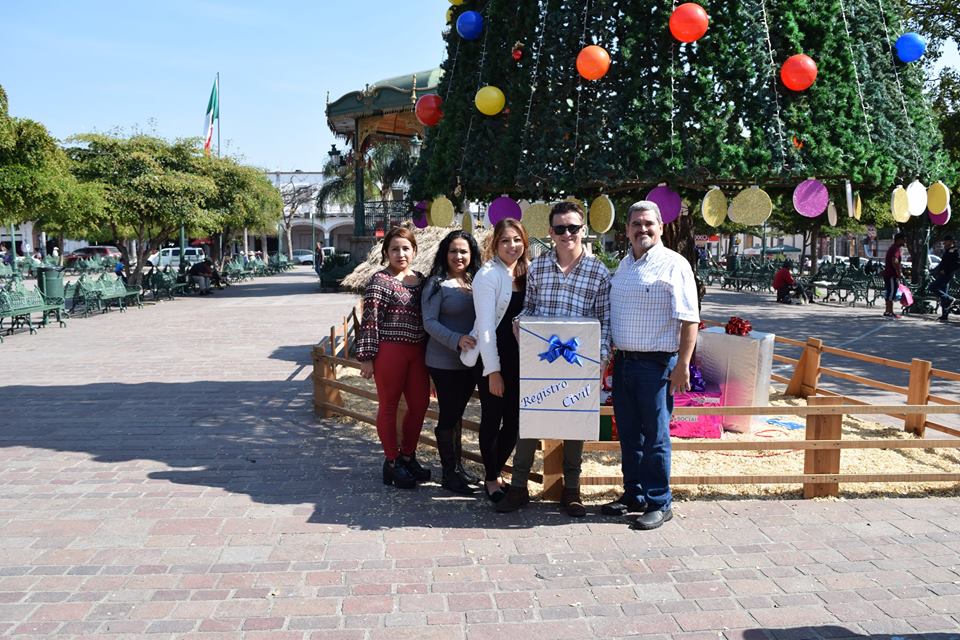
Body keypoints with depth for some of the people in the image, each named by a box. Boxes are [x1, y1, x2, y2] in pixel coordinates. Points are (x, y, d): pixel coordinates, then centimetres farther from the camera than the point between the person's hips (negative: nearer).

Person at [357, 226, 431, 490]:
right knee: (389, 406, 5)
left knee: (420, 404, 11)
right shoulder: (380, 281, -8)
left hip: (417, 351, 7)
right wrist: (367, 356, -13)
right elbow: (370, 320, -11)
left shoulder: (420, 279, 11)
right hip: (389, 350, -7)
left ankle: (408, 456, 28)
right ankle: (391, 462, 17)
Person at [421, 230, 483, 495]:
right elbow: (429, 322, -15)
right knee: (449, 415, 1)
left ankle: (458, 468, 27)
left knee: (457, 413, 16)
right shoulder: (437, 283, -9)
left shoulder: (476, 282, 8)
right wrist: (457, 340, -28)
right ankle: (448, 475, 11)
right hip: (445, 361, -6)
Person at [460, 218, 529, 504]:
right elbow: (486, 325, -14)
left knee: (514, 422, 10)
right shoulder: (488, 275, -11)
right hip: (493, 360, -6)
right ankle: (491, 480, 22)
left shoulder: (526, 272, 9)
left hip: (519, 360, 6)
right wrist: (493, 370, -17)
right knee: (492, 422, 5)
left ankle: (496, 473, 29)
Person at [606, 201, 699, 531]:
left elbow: (689, 319, -13)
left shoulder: (674, 265, -9)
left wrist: (682, 365, -18)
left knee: (655, 437, 1)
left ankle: (659, 503, 14)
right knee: (628, 434, 14)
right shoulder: (624, 264, 13)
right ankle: (633, 495, 28)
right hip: (623, 361, 7)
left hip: (656, 364, -7)